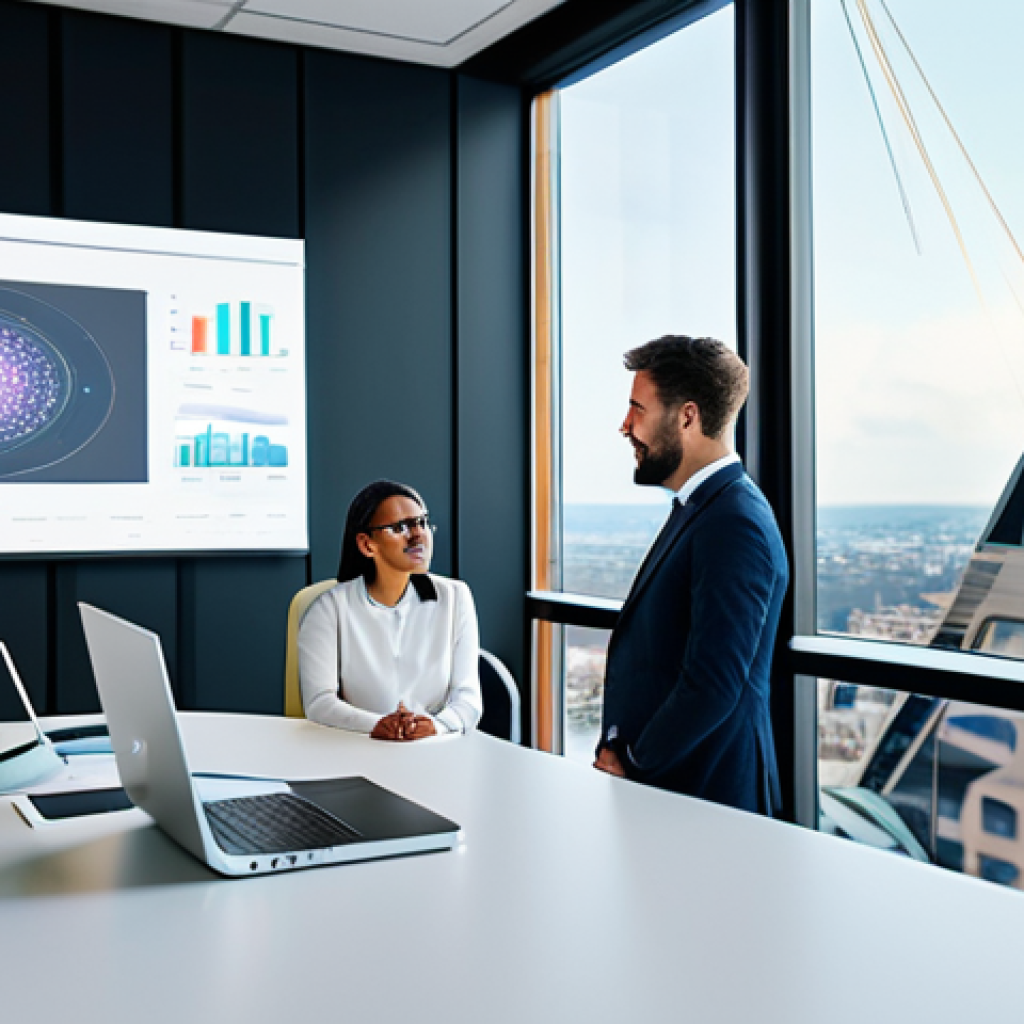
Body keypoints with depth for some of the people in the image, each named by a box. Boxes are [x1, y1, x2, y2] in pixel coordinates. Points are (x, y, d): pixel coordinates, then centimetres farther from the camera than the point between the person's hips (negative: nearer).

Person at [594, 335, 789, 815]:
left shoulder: (734, 524, -20)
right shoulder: (696, 508, 11)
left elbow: (712, 687, -24)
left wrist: (630, 763, -12)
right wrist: (612, 749, 4)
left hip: (703, 796, -8)